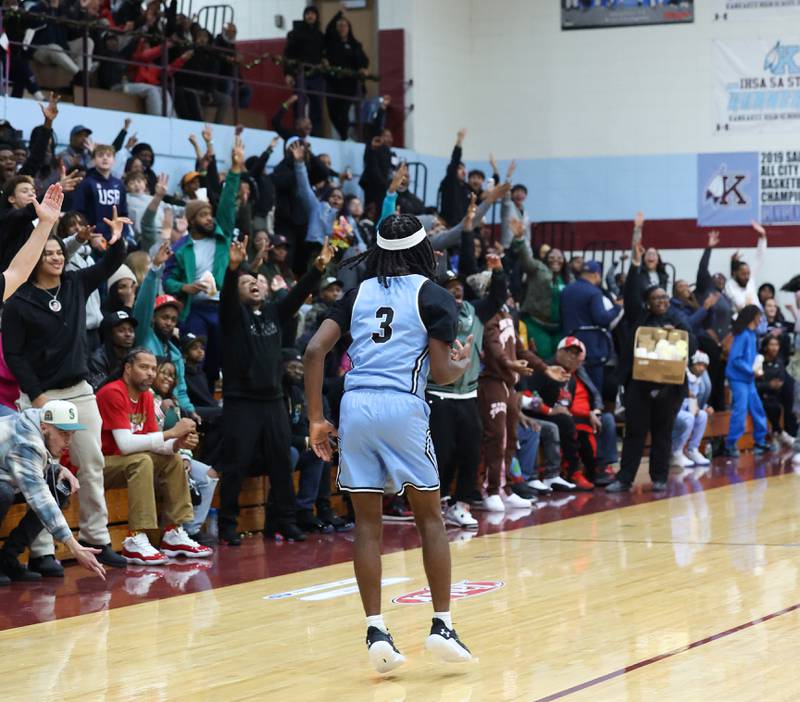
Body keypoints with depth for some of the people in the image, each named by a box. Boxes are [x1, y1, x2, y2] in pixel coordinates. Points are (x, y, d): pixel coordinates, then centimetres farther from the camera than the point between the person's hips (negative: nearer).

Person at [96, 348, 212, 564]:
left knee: (173, 461, 1)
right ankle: (136, 540, -36)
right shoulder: (113, 393, -21)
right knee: (141, 461, -32)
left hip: (121, 462, 10)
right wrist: (171, 433, -27)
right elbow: (125, 444, -30)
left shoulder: (146, 396, 8)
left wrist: (177, 444, -17)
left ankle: (174, 534, 1)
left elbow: (153, 442, 5)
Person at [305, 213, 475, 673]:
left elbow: (315, 350, 5)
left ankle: (376, 632, 2)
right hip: (402, 408, -3)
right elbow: (442, 373, 0)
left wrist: (316, 419, 8)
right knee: (430, 518, 11)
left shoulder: (360, 292, 15)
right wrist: (465, 363, 23)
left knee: (368, 524, 7)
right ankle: (443, 627, 9)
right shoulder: (433, 295, 5)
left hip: (355, 407, 3)